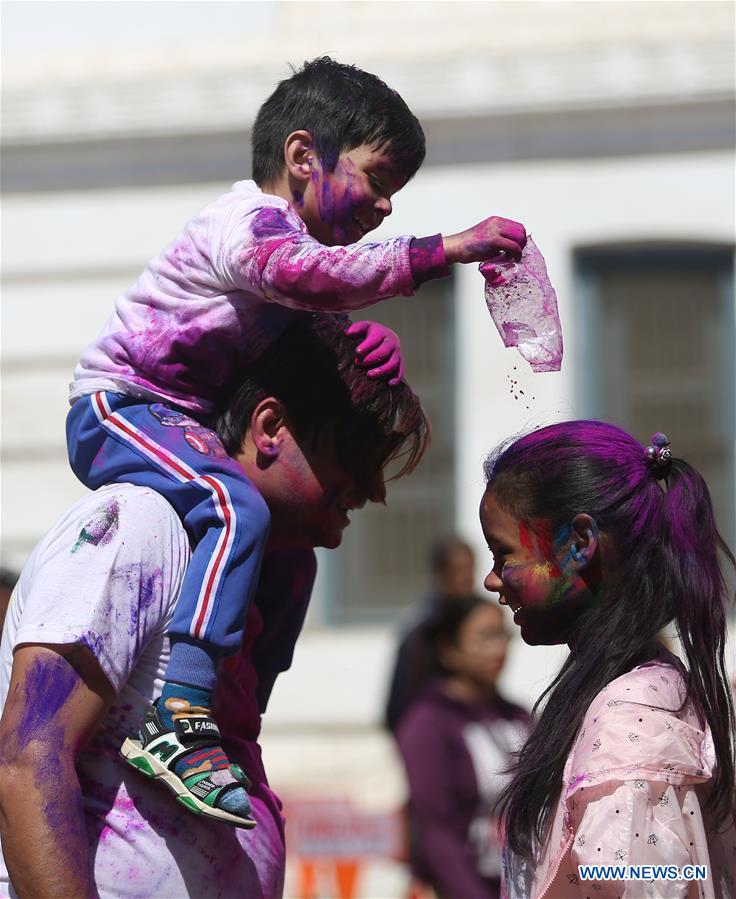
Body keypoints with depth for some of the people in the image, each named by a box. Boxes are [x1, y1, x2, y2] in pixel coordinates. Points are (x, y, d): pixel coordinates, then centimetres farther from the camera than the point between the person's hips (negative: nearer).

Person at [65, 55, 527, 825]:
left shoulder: (287, 236, 16)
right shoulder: (248, 220, -17)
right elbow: (296, 273, -38)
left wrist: (371, 345, -7)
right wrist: (440, 252, -40)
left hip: (171, 421, 11)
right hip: (118, 407, -11)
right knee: (238, 511, -34)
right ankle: (182, 714, -45)